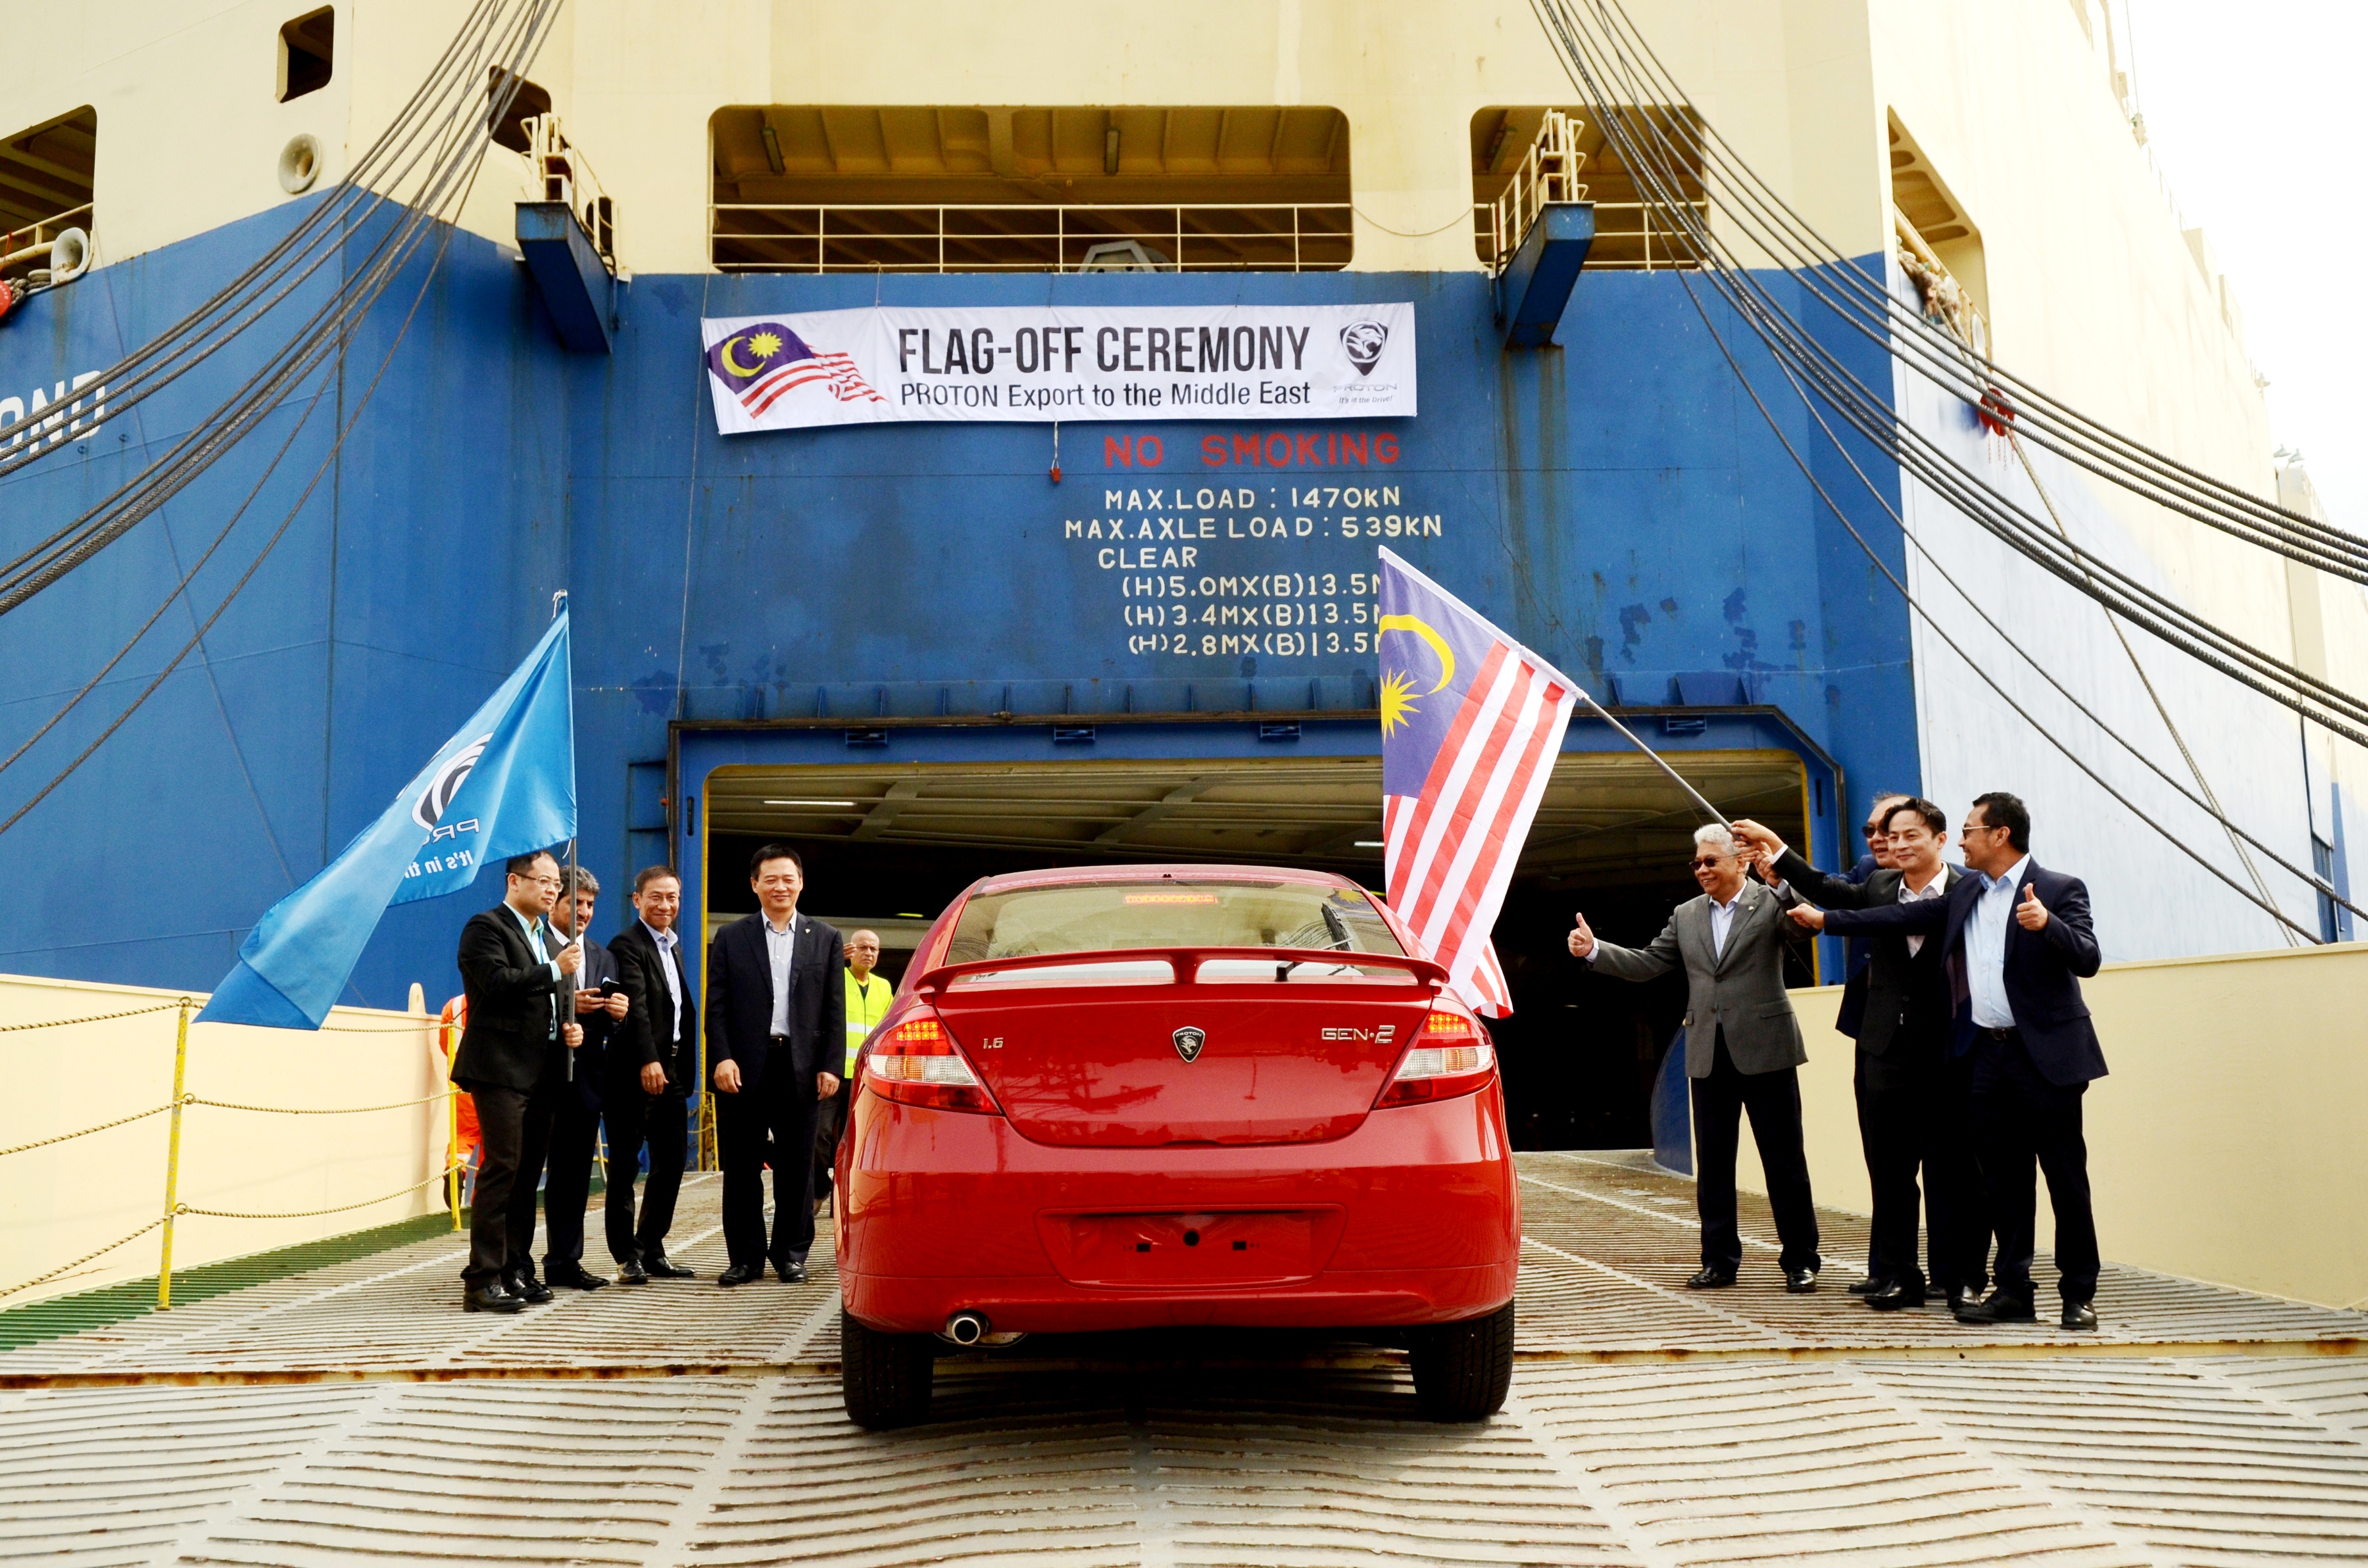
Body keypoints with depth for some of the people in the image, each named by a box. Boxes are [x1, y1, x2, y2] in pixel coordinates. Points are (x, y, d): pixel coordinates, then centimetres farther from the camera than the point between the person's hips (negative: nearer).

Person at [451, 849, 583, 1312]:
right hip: (501, 1069, -8)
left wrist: (570, 1028, 10)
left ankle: (514, 1270, 16)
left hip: (541, 1073, 8)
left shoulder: (548, 938, 22)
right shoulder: (485, 927, -4)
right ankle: (482, 1281, -9)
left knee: (527, 1173, 9)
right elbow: (497, 982, -19)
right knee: (501, 1169, -11)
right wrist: (555, 971, -13)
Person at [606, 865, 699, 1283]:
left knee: (672, 1162, 11)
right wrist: (648, 1061, -31)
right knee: (625, 1167, 0)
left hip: (672, 1071, 8)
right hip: (635, 1072, -8)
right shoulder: (627, 945, -9)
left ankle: (651, 1250, 21)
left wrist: (685, 1067, 14)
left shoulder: (673, 945, 18)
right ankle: (627, 1256, 6)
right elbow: (636, 1006, -21)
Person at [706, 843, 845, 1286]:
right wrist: (722, 1058, -9)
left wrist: (830, 1066, -2)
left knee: (796, 1166, 5)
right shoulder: (731, 938, 8)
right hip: (744, 1067, 0)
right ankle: (745, 1255, 13)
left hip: (801, 1067, 0)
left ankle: (790, 1253, 16)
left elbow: (835, 1010, 7)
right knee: (742, 1167, 4)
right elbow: (716, 1006, 3)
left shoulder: (826, 940, 10)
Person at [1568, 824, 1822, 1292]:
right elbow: (1648, 963, 10)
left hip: (1764, 1050, -5)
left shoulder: (1771, 902, -2)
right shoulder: (1686, 916, 13)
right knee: (1713, 1162, 9)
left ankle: (1801, 1260, 12)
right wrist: (1594, 950, 0)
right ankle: (1720, 1260, 18)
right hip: (1709, 1056, 5)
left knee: (1785, 1160, 2)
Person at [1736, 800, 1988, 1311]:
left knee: (1953, 1169, 4)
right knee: (1889, 1171, 9)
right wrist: (1774, 846, 2)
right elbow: (1823, 889, 8)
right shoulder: (1879, 887, 10)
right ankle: (1895, 1275, 18)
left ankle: (1961, 1277, 15)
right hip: (1887, 1052, 4)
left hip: (1948, 1053, -4)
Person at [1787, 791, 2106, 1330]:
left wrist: (2047, 924, -33)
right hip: (1989, 1055, 6)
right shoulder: (1966, 895, 13)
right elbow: (1904, 917, 19)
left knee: (2065, 1177, 0)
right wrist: (1825, 919, 20)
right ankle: (2014, 1290, 16)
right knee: (2003, 1179, 9)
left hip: (2048, 1055, -6)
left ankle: (2080, 1295, 8)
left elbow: (2088, 960, -15)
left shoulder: (2060, 890, -6)